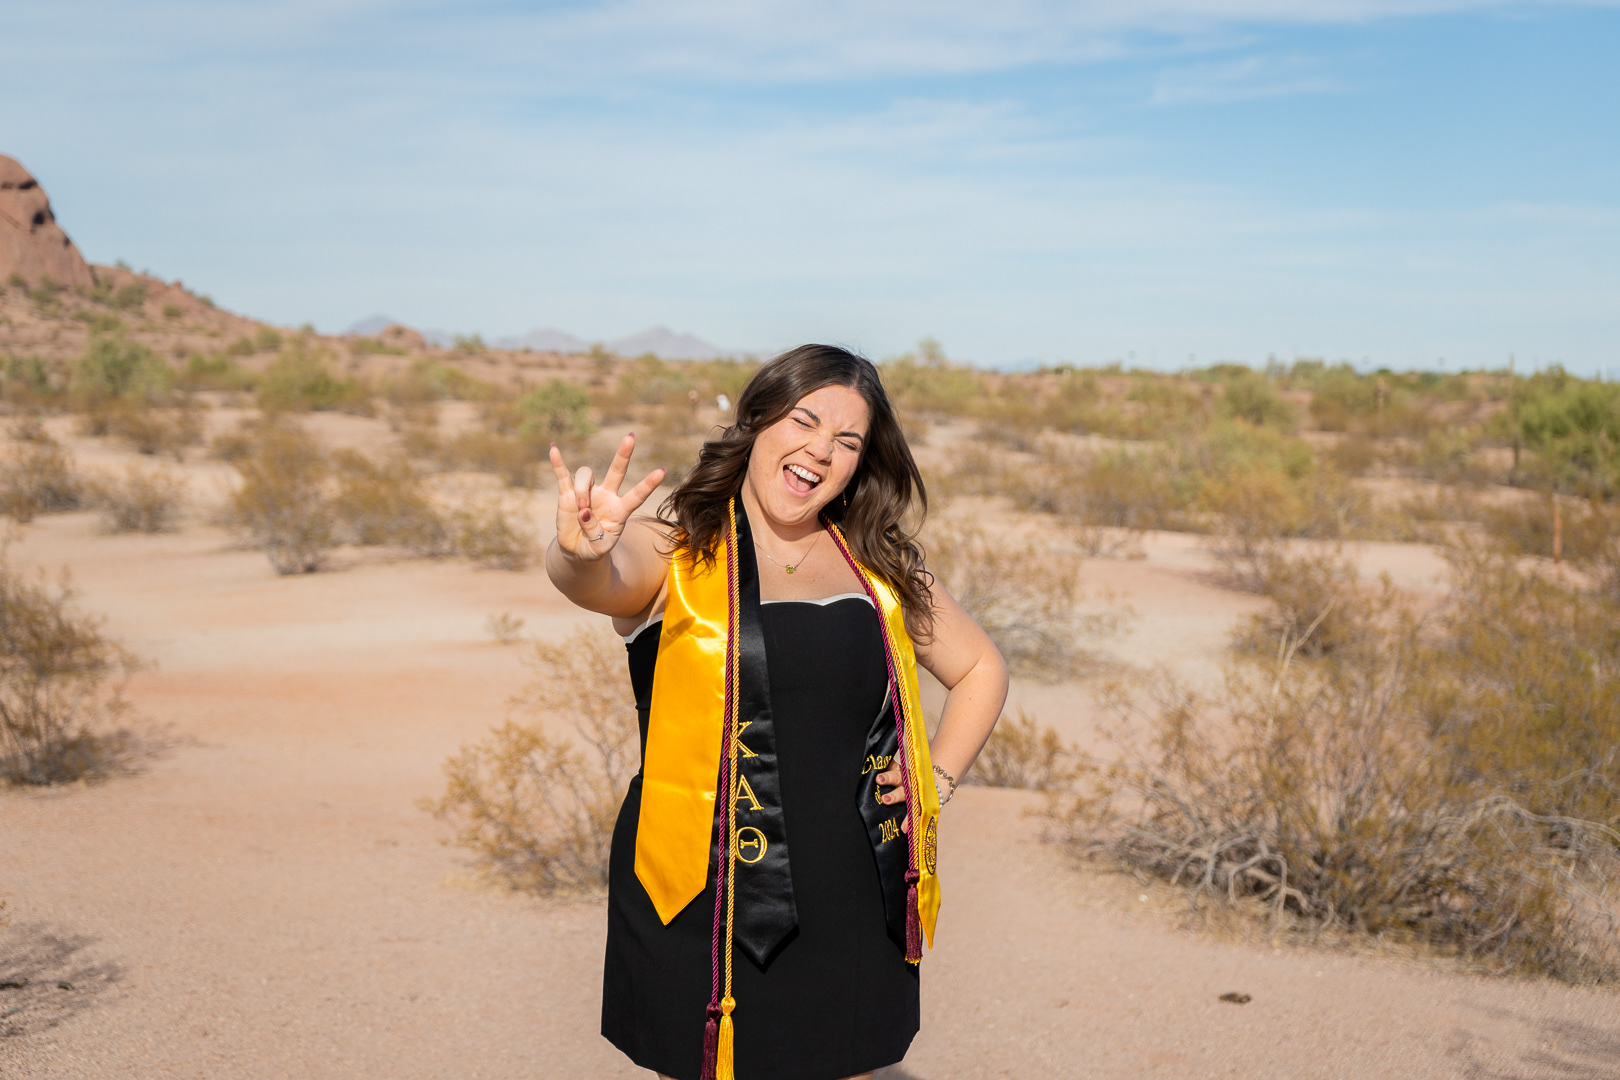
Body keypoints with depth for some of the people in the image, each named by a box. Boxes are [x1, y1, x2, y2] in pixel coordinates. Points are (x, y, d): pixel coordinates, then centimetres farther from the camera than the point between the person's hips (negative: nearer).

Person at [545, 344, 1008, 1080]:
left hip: (853, 910, 4)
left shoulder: (880, 569, 9)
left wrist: (939, 777, 7)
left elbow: (980, 668, 21)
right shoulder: (675, 556, -3)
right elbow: (604, 580, -26)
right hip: (702, 914, -3)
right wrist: (583, 554, -49)